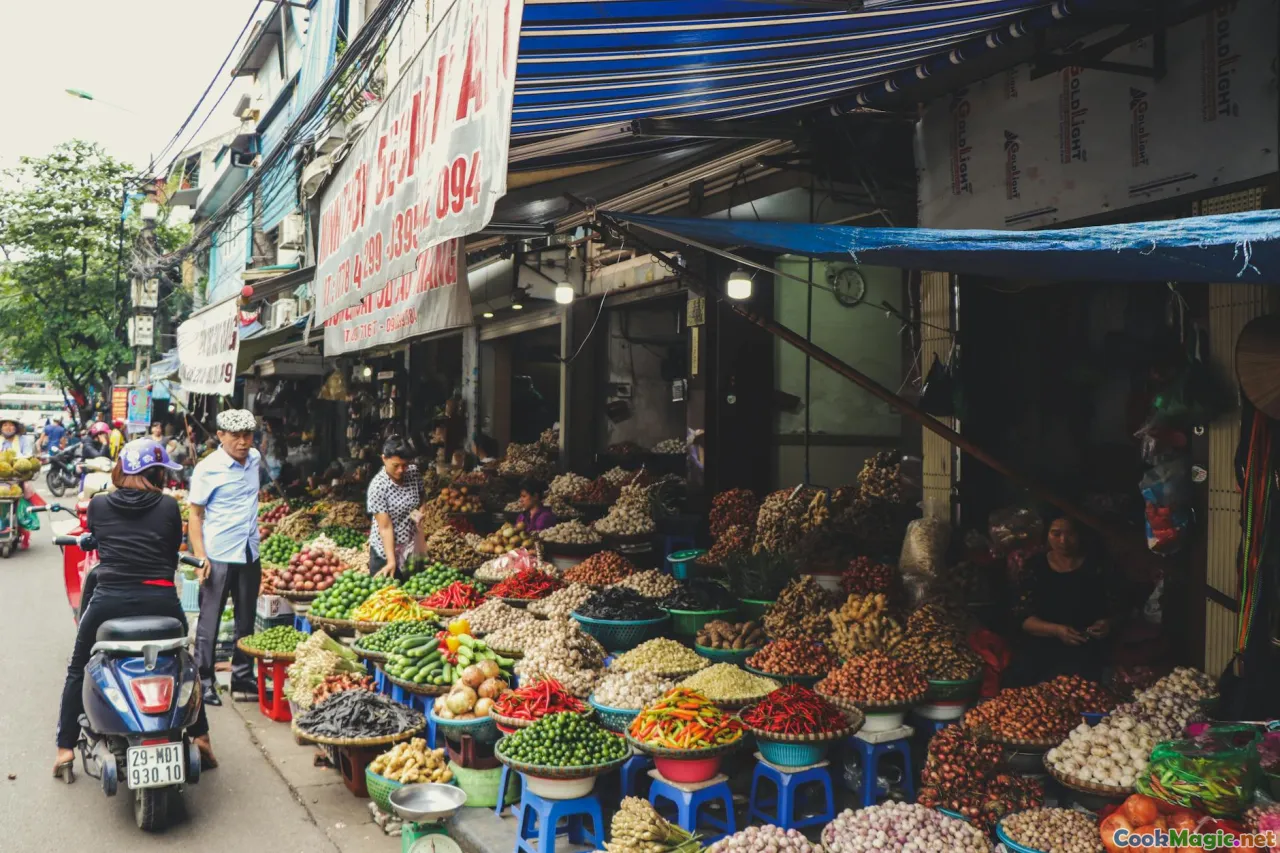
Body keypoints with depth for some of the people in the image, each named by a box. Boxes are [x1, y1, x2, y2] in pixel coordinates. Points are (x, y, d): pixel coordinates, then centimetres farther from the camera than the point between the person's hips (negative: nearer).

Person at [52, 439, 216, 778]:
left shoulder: (98, 505, 7)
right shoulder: (168, 506, 5)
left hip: (109, 599, 0)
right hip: (160, 599, 0)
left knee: (78, 670, 23)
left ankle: (65, 748, 22)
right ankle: (200, 737, 23)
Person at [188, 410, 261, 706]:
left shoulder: (255, 459, 5)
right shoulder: (208, 468, -12)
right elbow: (195, 515, -10)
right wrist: (200, 556, -18)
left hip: (250, 555, 6)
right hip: (218, 557, -6)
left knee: (246, 620, 13)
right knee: (210, 621, 2)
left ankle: (243, 676, 23)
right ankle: (204, 681, 11)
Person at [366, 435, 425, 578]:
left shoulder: (414, 472, -7)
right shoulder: (378, 486, -21)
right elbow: (385, 527, -23)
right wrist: (391, 561, -28)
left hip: (412, 547, 5)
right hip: (385, 551, -5)